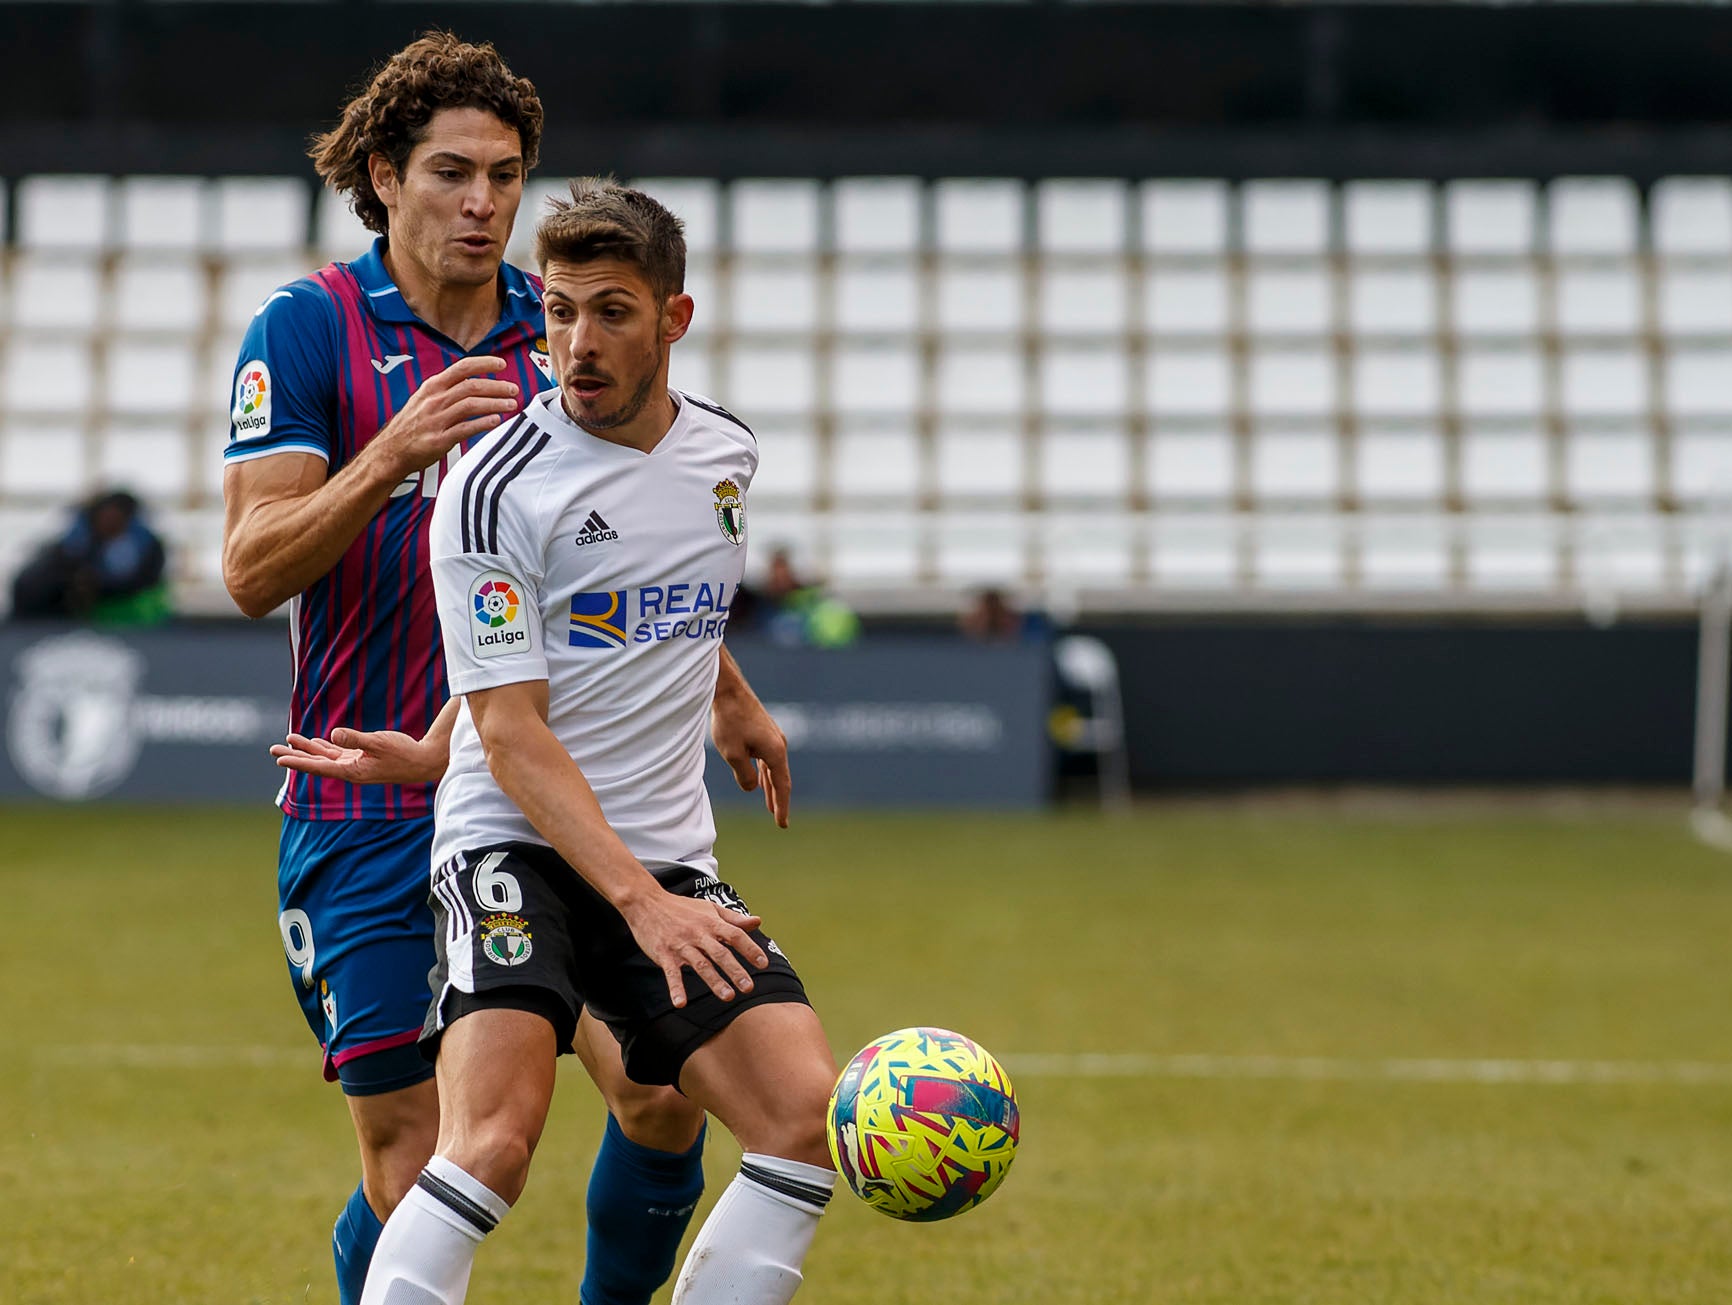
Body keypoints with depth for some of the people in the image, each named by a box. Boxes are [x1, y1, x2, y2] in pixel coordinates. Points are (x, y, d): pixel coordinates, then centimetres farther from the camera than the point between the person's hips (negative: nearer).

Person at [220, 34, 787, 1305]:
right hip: (371, 808, -3)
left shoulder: (568, 328, 9)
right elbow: (252, 570, -12)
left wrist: (727, 695, 30)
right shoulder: (307, 329, -4)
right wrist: (393, 452, -25)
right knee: (414, 1163, -4)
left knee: (662, 1086, -11)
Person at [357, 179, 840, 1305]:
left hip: (670, 862, 6)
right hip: (518, 845, -6)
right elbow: (512, 736, -14)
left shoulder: (727, 454, 8)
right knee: (495, 1139, -27)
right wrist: (640, 901, -22)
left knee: (808, 1115, -12)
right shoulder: (497, 487, -11)